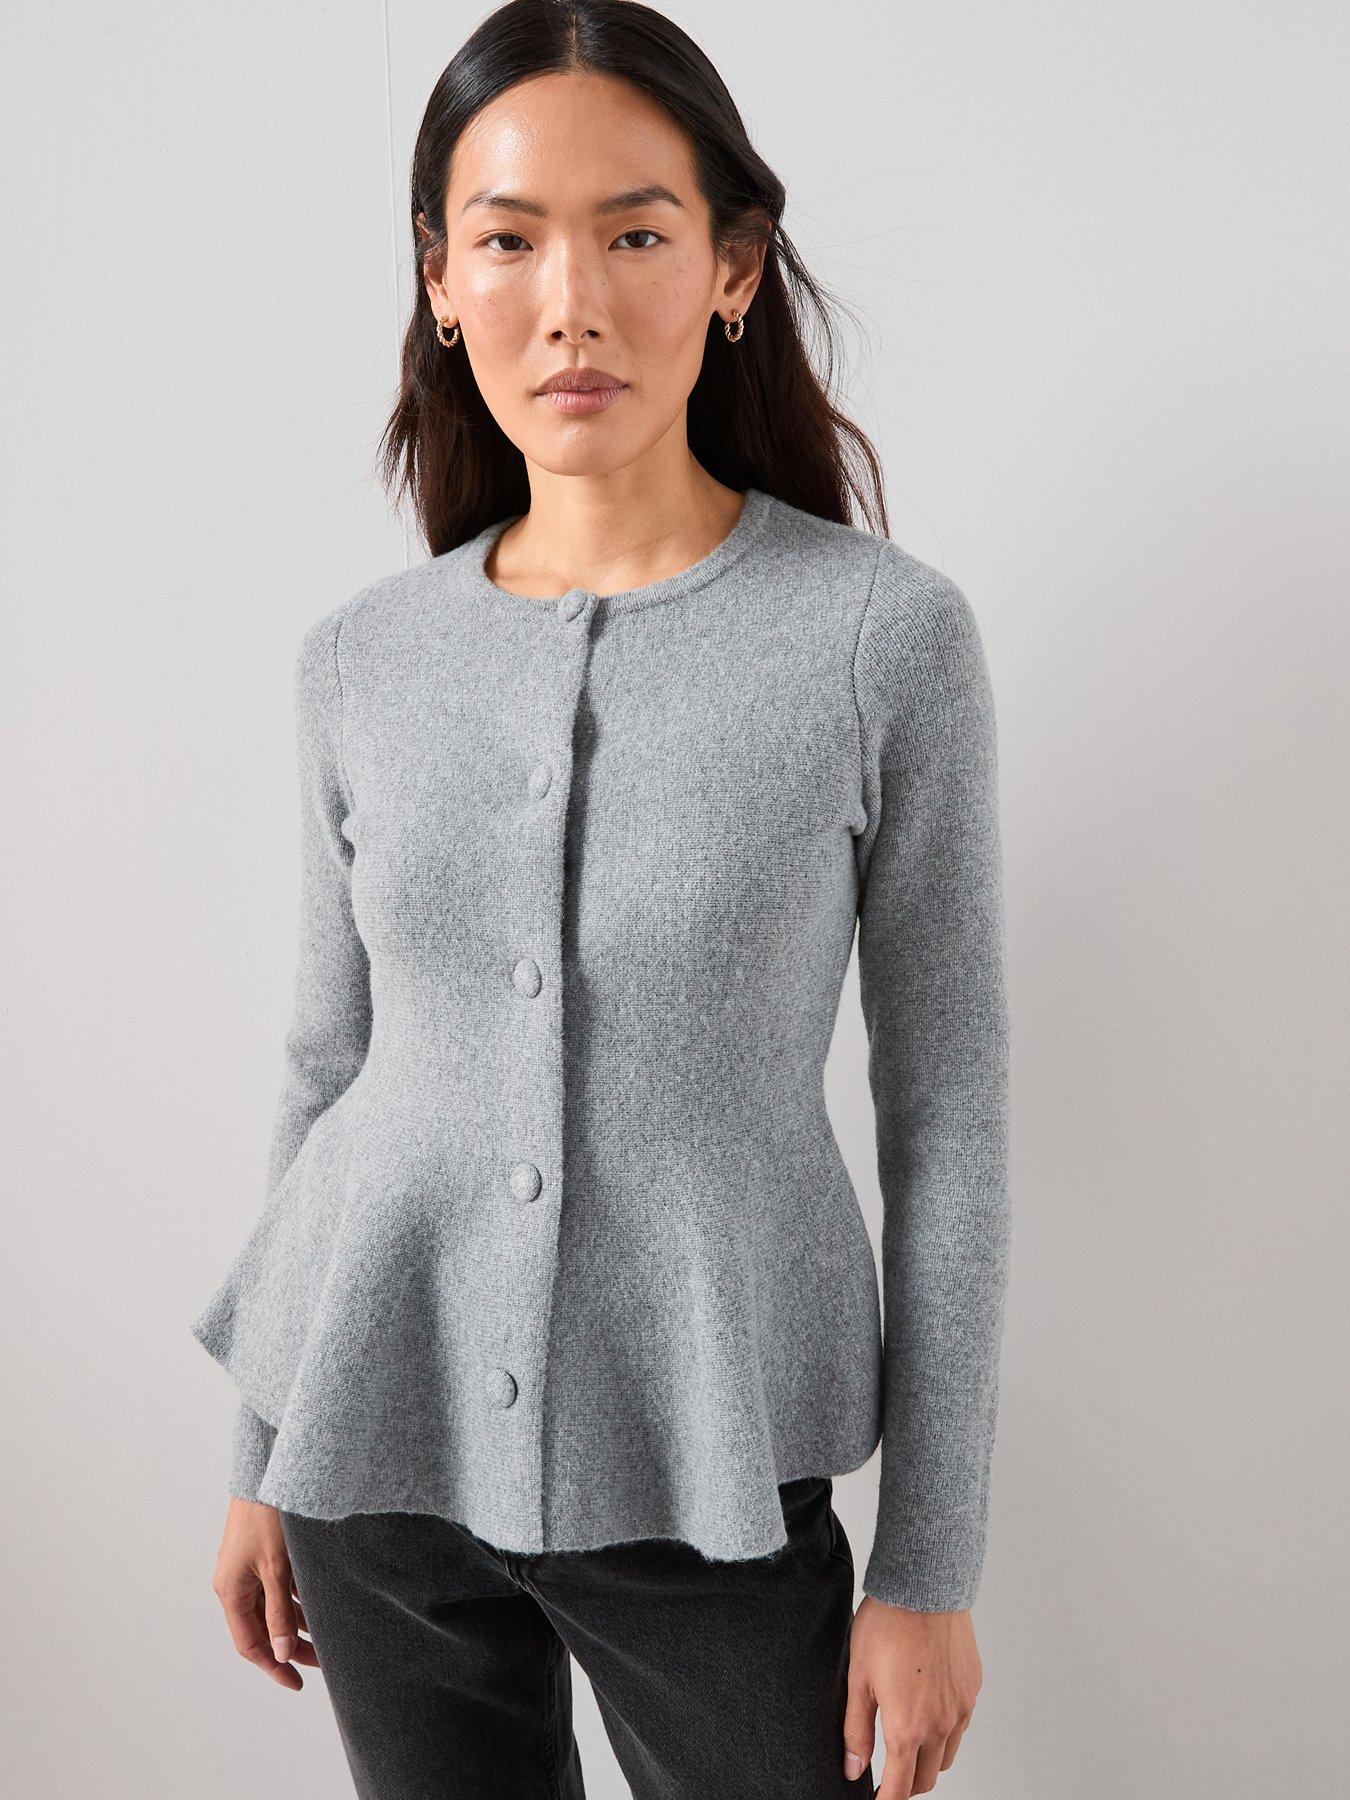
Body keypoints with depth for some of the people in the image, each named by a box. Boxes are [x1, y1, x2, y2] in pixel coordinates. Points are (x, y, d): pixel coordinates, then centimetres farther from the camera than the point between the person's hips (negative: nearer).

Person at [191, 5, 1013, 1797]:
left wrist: (931, 1565, -5)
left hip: (704, 1468, -2)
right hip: (380, 1439, 3)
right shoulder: (362, 661, -1)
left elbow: (948, 1113, -7)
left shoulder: (889, 635, -11)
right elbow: (331, 1063, 9)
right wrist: (258, 1461, 13)